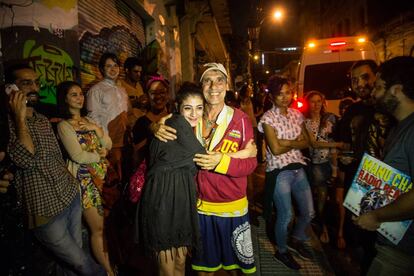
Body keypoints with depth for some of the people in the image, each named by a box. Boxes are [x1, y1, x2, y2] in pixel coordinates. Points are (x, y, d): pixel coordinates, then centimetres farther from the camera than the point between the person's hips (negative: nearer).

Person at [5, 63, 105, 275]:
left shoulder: (43, 121, 12)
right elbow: (26, 160, -26)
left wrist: (71, 181, 8)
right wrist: (20, 117, -24)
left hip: (70, 197, 6)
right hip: (44, 210, -6)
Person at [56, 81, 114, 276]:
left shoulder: (88, 120, 13)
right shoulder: (64, 125, -7)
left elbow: (108, 145, 6)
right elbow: (78, 156, -15)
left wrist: (96, 128, -8)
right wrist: (100, 154, -2)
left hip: (101, 176, 6)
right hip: (84, 179, -6)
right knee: (98, 229, 4)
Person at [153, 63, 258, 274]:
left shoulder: (240, 119, -11)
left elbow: (250, 163, -12)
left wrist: (221, 161, -28)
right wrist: (156, 128, -17)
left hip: (231, 206, -2)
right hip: (199, 203, 2)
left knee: (235, 258, 19)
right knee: (203, 258, 22)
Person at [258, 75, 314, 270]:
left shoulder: (297, 114, 8)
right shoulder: (268, 118, -10)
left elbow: (306, 142, 5)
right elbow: (275, 149, -17)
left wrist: (287, 142, -12)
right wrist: (295, 144, -4)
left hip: (298, 169, 6)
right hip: (280, 172, -6)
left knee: (309, 212, 14)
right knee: (285, 216, 6)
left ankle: (296, 240, 42)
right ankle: (281, 251, 32)